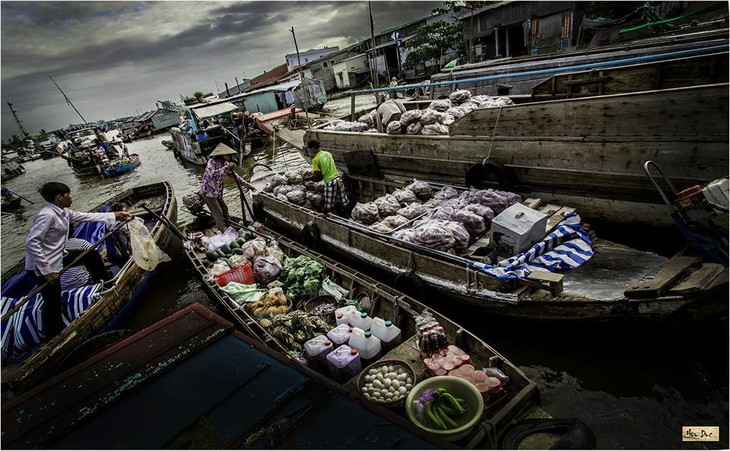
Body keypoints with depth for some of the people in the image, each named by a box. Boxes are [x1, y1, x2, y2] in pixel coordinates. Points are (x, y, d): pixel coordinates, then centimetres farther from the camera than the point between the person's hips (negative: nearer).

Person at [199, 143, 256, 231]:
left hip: (217, 192, 8)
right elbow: (212, 174, -42)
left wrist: (248, 185, 4)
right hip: (208, 192, -8)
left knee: (224, 208, 17)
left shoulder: (225, 163, 0)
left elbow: (234, 175, 7)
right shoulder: (212, 162, -23)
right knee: (218, 212, -5)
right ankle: (223, 231, 4)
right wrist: (226, 167, -45)